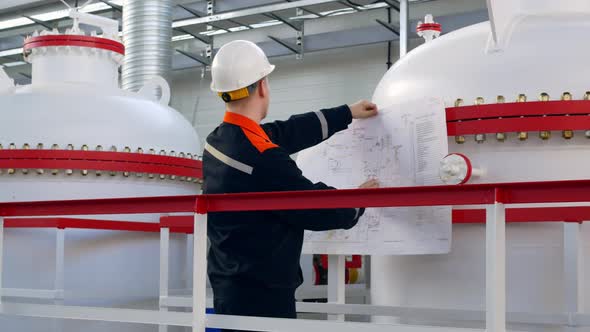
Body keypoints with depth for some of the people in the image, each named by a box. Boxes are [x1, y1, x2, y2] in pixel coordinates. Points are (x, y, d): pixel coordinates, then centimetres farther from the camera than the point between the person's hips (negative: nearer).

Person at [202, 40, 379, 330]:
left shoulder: (218, 140, 5)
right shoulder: (264, 159, -23)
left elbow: (288, 132, 16)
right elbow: (316, 211, -13)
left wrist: (347, 113, 25)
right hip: (261, 295, -9)